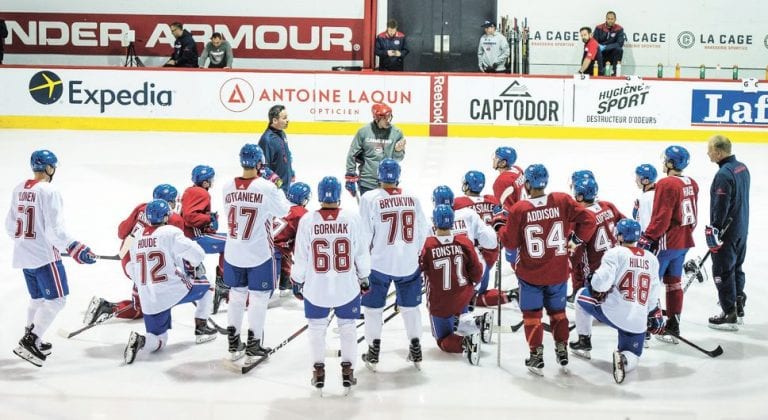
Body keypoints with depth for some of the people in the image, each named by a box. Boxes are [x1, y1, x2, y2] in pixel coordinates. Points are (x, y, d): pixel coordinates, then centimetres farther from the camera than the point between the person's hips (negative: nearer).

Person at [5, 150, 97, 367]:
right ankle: (30, 342, -7)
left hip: (24, 255, 9)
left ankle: (30, 339, 28)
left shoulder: (19, 190, 9)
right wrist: (75, 249, -23)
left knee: (38, 297, 21)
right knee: (56, 300, -3)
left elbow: (10, 225, 15)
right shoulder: (48, 191, -16)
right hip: (44, 255, -9)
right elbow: (54, 229, -22)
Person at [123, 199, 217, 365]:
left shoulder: (137, 236, 12)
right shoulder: (170, 232, -6)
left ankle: (140, 341, -17)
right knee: (204, 286, 25)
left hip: (149, 301, 5)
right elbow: (196, 253, -12)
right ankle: (201, 329, 22)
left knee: (159, 341, 16)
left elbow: (133, 271, 17)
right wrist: (194, 266, 11)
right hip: (173, 291, -5)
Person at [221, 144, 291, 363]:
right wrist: (278, 190, 15)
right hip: (259, 254, -4)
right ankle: (253, 347, 9)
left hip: (233, 253, 5)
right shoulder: (266, 187, -16)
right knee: (258, 298, 6)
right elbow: (283, 210, -2)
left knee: (236, 295, 18)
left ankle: (234, 344, 25)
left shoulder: (228, 187, -4)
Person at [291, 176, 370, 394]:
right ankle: (347, 370, 18)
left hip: (316, 288, 0)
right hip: (347, 286, 0)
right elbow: (361, 253, -2)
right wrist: (364, 278, 12)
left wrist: (297, 281, 10)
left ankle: (319, 370, 20)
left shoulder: (307, 220, -10)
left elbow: (301, 256, -4)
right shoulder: (352, 218, -10)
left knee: (317, 327, 17)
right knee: (348, 327, 16)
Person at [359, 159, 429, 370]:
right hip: (409, 263, 3)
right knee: (410, 305, 17)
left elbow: (364, 235, -10)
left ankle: (373, 353, 16)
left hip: (380, 263, -3)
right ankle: (415, 350, 24)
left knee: (373, 306, 12)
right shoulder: (412, 198, -1)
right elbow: (422, 231, 5)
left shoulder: (370, 198, -11)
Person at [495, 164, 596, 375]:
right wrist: (576, 239, 7)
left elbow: (510, 241, -6)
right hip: (558, 272, 2)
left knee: (532, 313, 12)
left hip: (530, 273, -2)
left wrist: (499, 223, 10)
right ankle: (562, 350, 26)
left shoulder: (519, 209, -15)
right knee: (557, 310, 21)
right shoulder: (562, 201, -10)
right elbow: (588, 220, -9)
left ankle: (536, 355, 9)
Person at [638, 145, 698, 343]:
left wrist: (647, 239, -15)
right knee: (674, 282, 16)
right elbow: (691, 215, 15)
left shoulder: (666, 184, -19)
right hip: (684, 242, 9)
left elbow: (661, 218, -21)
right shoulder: (692, 184, 7)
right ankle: (673, 326, 22)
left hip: (666, 243, -9)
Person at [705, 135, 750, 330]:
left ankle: (730, 315, 6)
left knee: (722, 272, 0)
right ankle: (738, 310, 28)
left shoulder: (724, 174, -23)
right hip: (741, 229, 9)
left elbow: (720, 208, -24)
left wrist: (713, 233, -18)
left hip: (727, 231, -9)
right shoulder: (742, 167, 7)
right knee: (736, 268, 19)